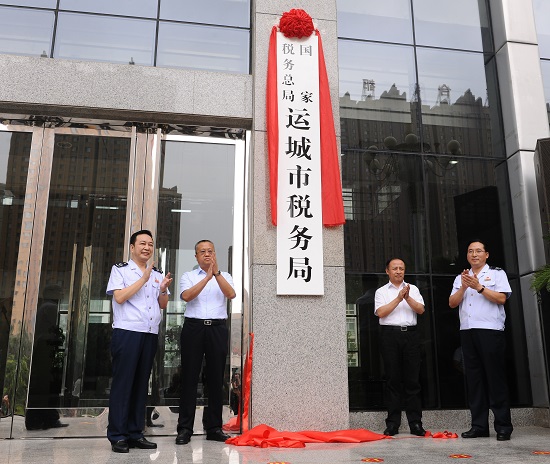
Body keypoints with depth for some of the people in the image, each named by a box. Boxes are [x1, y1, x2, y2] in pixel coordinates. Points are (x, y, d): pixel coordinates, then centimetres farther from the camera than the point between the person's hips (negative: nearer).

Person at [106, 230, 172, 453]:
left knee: (141, 384, 8)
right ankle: (117, 435, 4)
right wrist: (143, 279, -11)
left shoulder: (157, 274, 17)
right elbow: (119, 297, -11)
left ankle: (135, 433, 14)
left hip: (150, 334, 5)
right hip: (127, 332, -5)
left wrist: (163, 289, -3)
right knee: (123, 383, -3)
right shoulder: (120, 270, 3)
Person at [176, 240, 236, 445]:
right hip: (193, 327, -1)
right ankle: (185, 428, 6)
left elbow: (231, 294, -6)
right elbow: (187, 296, -10)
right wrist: (208, 277, -16)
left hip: (218, 328, 1)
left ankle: (214, 427, 13)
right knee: (189, 377, 0)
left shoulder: (225, 276, 15)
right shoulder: (188, 276, 11)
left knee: (216, 378, 4)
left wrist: (217, 273, -16)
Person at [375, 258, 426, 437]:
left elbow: (421, 309, 4)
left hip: (410, 334, 2)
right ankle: (392, 423, 6)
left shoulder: (413, 289, 16)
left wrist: (408, 298, -11)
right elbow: (380, 312, -5)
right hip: (390, 335, -1)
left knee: (412, 379, 0)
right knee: (393, 379, 0)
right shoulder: (381, 291, 10)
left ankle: (415, 423, 5)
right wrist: (398, 298, -9)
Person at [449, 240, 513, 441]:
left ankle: (503, 425, 3)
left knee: (495, 377, -3)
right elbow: (452, 303, 9)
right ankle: (479, 425, 9)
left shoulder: (497, 273, 8)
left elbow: (501, 298, -7)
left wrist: (478, 286, -12)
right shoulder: (461, 278, 19)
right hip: (467, 332, 4)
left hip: (491, 331, -4)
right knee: (474, 379, 4)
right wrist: (463, 287, -5)